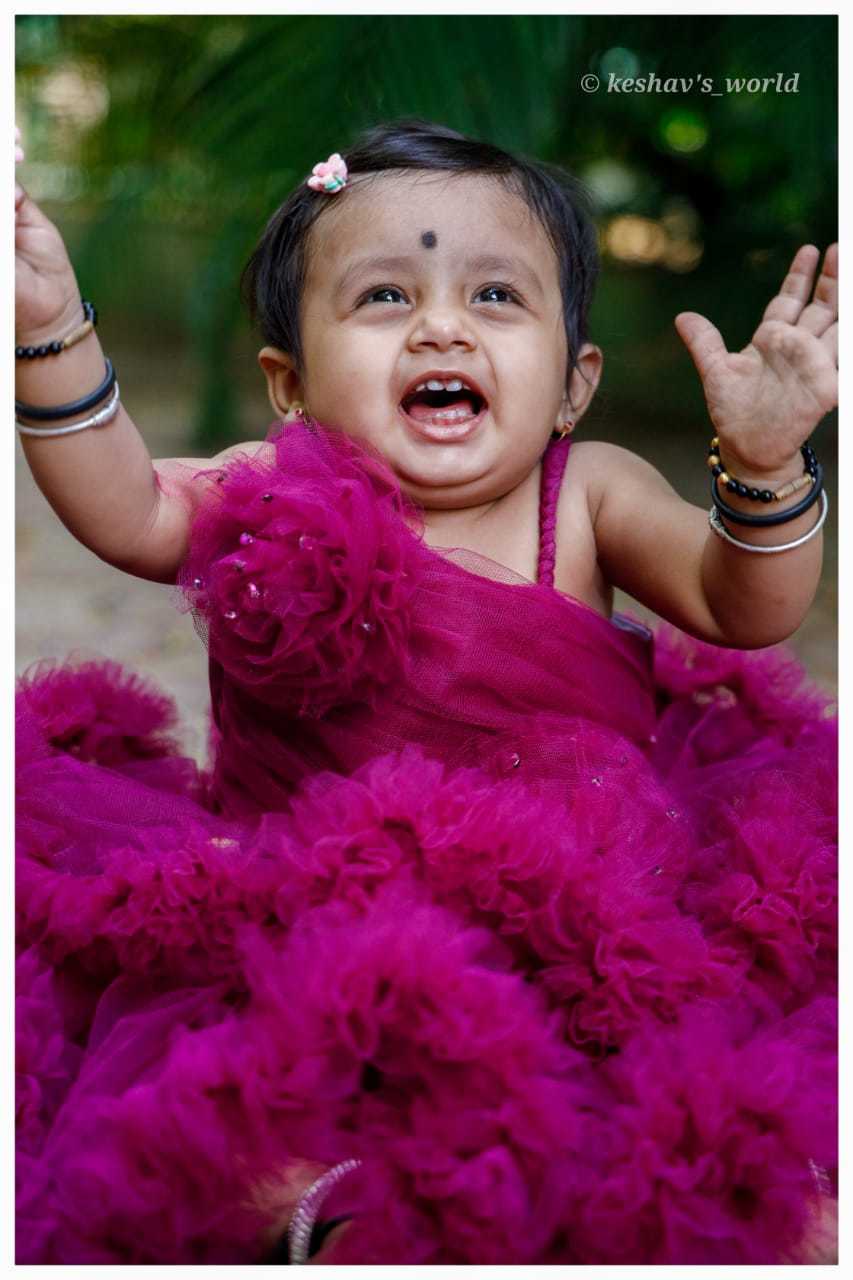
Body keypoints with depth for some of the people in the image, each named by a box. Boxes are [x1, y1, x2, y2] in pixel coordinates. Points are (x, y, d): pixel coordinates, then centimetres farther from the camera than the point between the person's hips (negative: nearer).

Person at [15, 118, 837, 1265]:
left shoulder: (592, 493, 1)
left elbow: (746, 609, -8)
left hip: (565, 891, 1)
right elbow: (126, 512, -7)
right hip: (308, 899, 0)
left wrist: (764, 471, -28)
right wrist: (52, 332, -18)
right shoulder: (285, 496, 2)